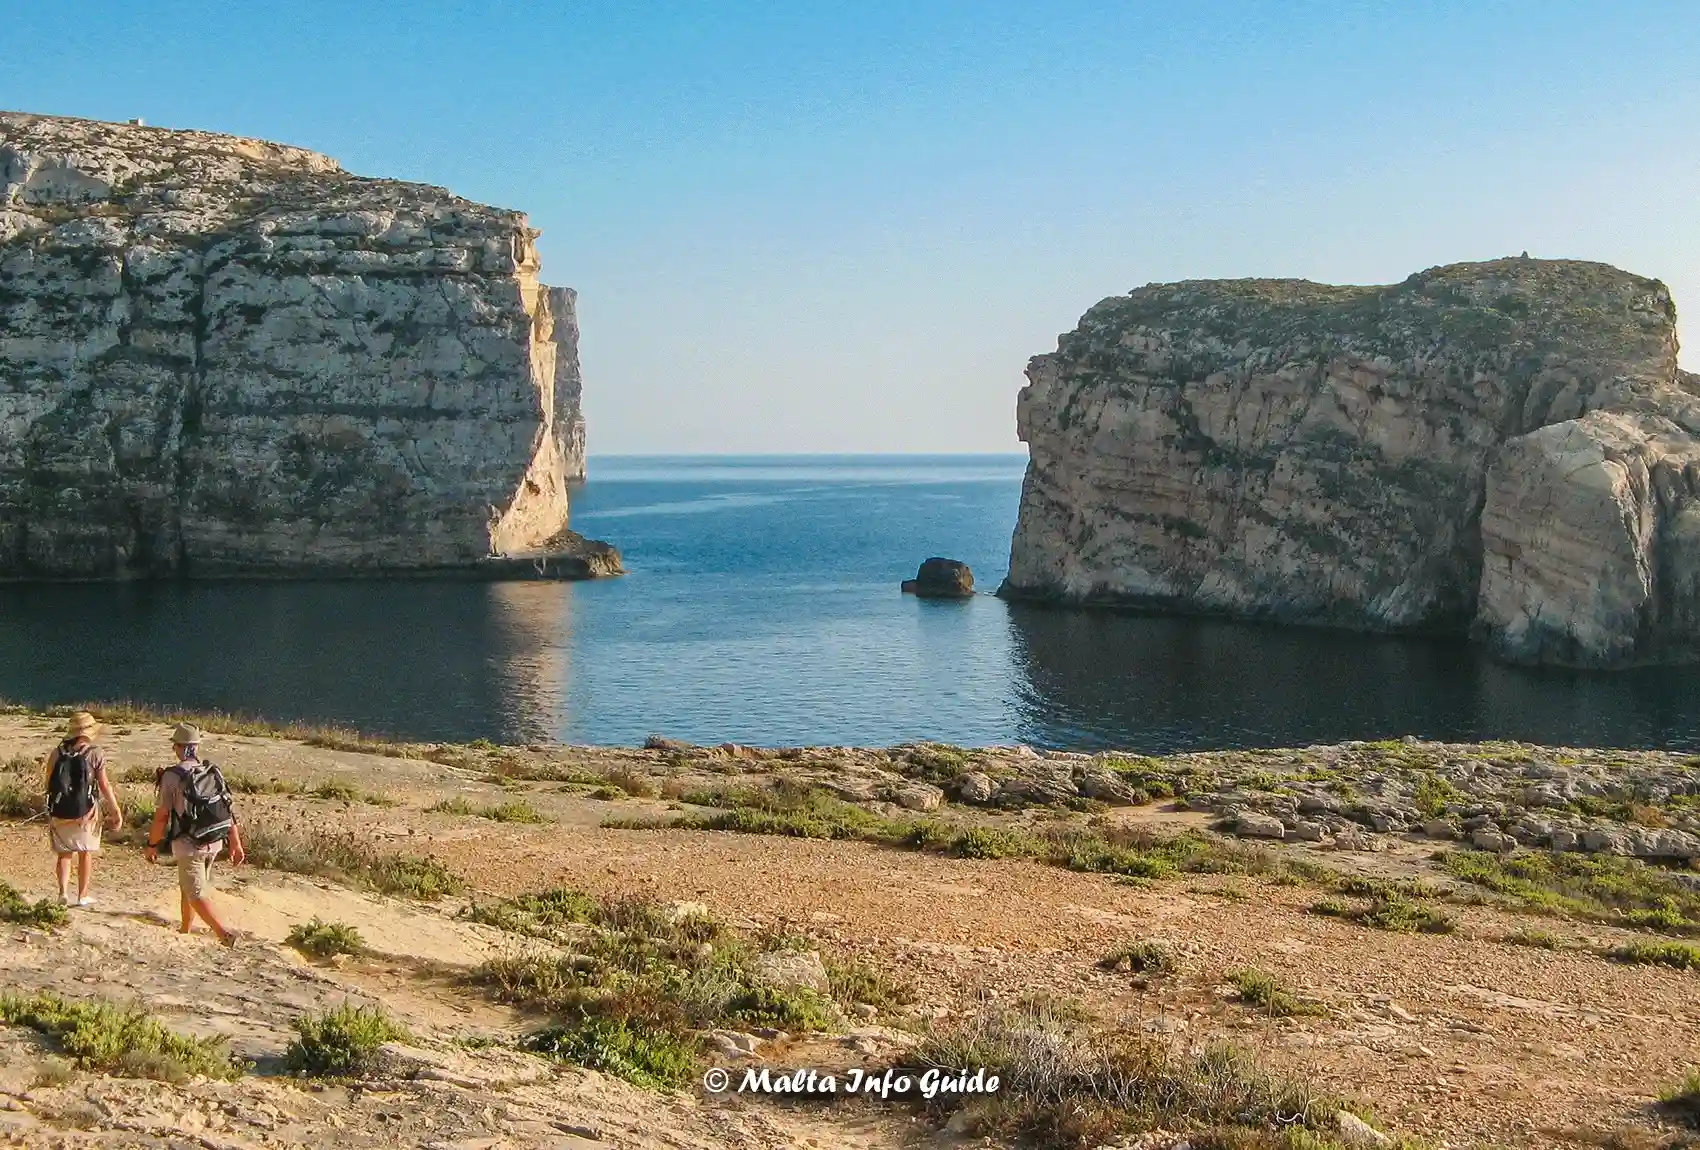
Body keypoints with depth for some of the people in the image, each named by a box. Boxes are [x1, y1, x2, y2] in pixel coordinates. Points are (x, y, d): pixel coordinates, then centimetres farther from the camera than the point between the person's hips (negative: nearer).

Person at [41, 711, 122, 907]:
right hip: (86, 812, -2)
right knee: (85, 853, 13)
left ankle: (63, 892, 3)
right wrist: (116, 810, -3)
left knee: (63, 853, 17)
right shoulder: (95, 753, -10)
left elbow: (47, 782, 3)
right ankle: (82, 896, 15)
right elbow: (104, 785, -10)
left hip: (60, 812, 2)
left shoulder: (57, 752, -1)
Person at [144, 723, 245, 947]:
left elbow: (162, 815, -14)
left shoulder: (172, 776, -15)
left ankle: (225, 932, -18)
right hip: (214, 843, 6)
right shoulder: (213, 773, 1)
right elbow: (228, 810, 2)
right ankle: (186, 929, 37)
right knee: (187, 885, 25)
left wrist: (152, 845, 0)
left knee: (196, 894, -2)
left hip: (188, 844, -6)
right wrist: (236, 844, 9)